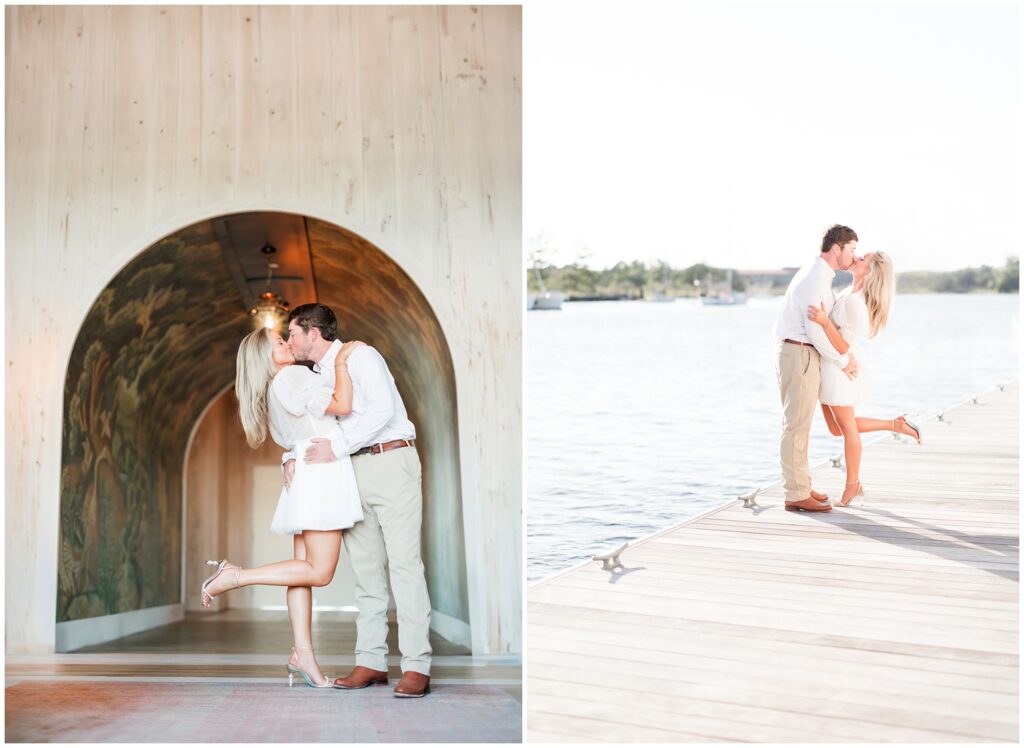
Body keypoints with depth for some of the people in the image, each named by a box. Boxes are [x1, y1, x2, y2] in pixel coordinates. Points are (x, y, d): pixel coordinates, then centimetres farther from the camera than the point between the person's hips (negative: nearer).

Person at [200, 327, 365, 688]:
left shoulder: (274, 389, 20)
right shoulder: (292, 376, -9)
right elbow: (342, 405, -16)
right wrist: (341, 362, -6)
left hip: (306, 476, 10)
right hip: (322, 472, -10)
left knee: (306, 568, 4)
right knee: (319, 572, -11)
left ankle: (302, 654, 3)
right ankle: (234, 576, -11)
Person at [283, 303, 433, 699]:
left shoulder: (360, 356, -5)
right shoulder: (315, 377, 18)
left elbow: (382, 408, -17)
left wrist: (337, 446, -18)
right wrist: (290, 457, 1)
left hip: (391, 462, -8)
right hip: (352, 472, 8)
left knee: (404, 563, -11)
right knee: (365, 567, 6)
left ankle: (416, 668, -13)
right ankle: (371, 662, 9)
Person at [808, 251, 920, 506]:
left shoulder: (856, 303, -22)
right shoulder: (850, 293, 6)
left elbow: (844, 348, -25)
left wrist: (824, 321, -35)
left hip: (838, 370, -9)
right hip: (826, 369, 9)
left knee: (846, 427, 6)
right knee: (836, 429, 18)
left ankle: (852, 485, 21)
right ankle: (896, 425, 24)